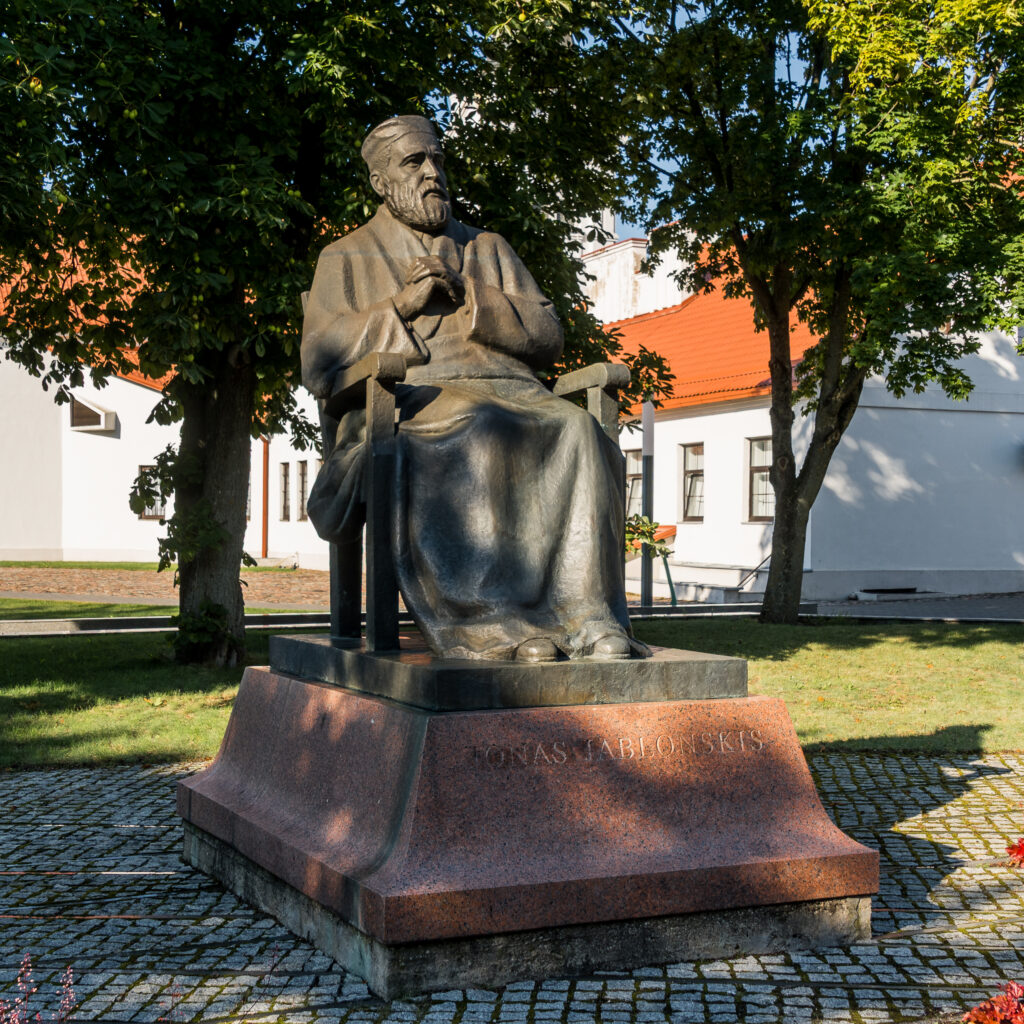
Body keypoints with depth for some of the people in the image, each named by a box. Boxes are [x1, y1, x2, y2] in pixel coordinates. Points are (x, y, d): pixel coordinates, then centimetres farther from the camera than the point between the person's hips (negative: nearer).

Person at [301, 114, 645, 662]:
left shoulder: (489, 249, 29)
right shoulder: (346, 259, 20)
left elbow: (547, 335, 15)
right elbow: (319, 367, 5)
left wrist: (468, 297, 0)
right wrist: (402, 306, -4)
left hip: (508, 393, 3)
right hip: (411, 404, -3)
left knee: (574, 430, -32)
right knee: (479, 439, -39)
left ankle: (588, 616, -42)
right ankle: (496, 622, -45)